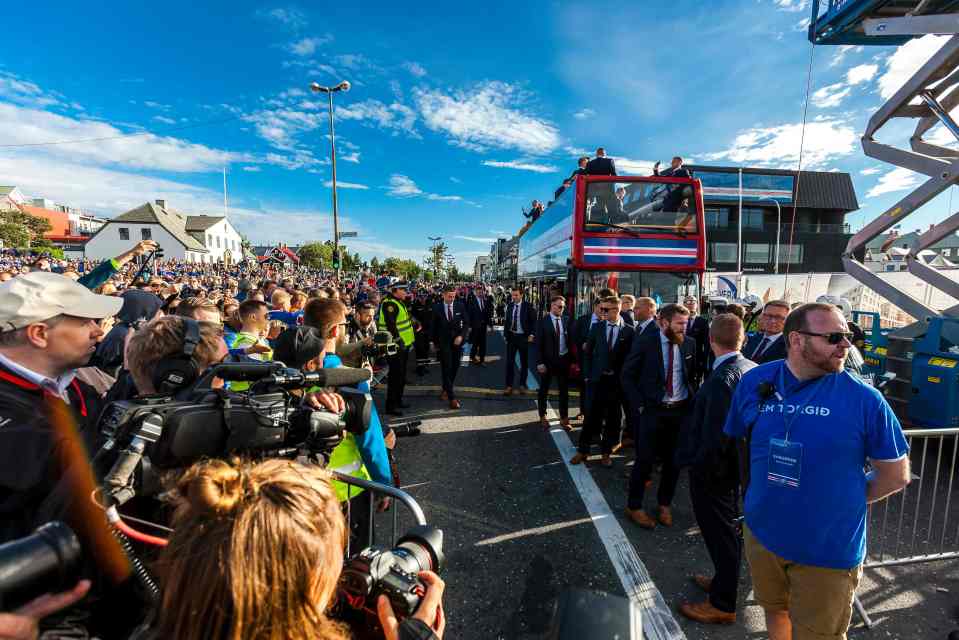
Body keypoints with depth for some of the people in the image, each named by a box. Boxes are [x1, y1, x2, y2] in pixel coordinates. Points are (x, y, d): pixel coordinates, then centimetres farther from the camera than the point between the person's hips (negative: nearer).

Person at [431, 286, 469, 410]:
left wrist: (461, 336, -10)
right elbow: (433, 326, 3)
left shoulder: (460, 306, -1)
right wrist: (435, 343, 4)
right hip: (443, 343, -2)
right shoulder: (437, 307, -4)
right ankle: (452, 397, -3)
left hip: (457, 341, 2)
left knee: (454, 368, 9)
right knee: (446, 369, -5)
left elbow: (466, 323, 3)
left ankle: (446, 389, 32)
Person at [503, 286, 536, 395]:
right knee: (509, 362, 1)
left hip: (523, 337, -2)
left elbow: (533, 321, -4)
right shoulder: (509, 305, 2)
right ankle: (509, 385, 8)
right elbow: (507, 320, 10)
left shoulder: (528, 306, -8)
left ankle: (522, 384, 25)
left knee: (524, 362, 10)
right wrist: (506, 334, 5)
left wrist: (531, 335, -11)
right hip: (511, 336, 2)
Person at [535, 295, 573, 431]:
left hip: (564, 359, 3)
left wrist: (571, 359, 1)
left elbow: (570, 340, 5)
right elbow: (539, 343, -10)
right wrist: (540, 362, -14)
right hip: (548, 360, -3)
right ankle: (543, 416, 30)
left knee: (564, 390, 10)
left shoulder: (566, 320, 1)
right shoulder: (542, 321, -9)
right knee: (544, 390, 12)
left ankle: (564, 418, 23)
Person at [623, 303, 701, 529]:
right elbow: (627, 376, -5)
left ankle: (664, 503, 35)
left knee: (674, 460, 14)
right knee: (645, 460, 2)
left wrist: (692, 398, 2)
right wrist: (639, 405, -9)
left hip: (681, 410, 4)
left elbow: (694, 374, 13)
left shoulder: (690, 344, 1)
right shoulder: (645, 343, -10)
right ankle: (634, 506, 22)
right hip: (652, 410, -3)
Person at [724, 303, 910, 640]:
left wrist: (842, 502, -3)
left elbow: (896, 474, -5)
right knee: (774, 611, 27)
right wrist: (764, 495, 6)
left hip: (828, 550, -2)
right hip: (761, 532, 3)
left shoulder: (865, 399, -16)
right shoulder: (755, 381, -9)